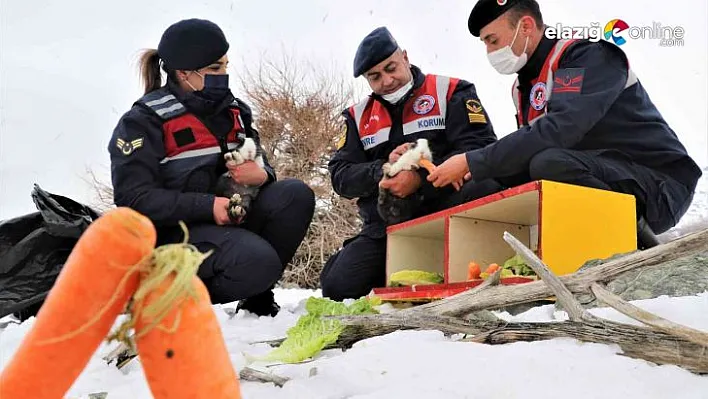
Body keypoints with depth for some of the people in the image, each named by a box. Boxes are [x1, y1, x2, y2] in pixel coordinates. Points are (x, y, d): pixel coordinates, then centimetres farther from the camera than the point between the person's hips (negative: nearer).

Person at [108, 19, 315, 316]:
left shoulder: (232, 110, 9)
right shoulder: (143, 121, -10)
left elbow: (259, 165, 14)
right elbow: (134, 199, -17)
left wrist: (261, 175, -13)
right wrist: (208, 205, -25)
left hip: (230, 217, 7)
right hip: (174, 231, -7)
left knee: (296, 195, -16)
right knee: (256, 261, -32)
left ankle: (257, 294, -3)